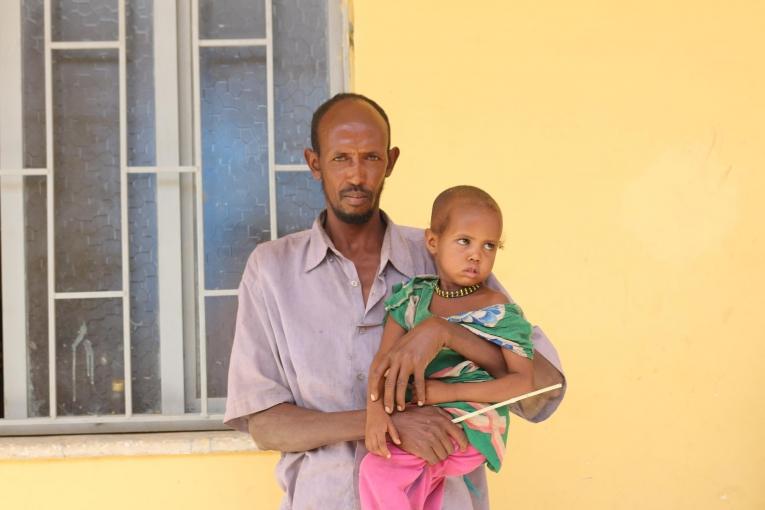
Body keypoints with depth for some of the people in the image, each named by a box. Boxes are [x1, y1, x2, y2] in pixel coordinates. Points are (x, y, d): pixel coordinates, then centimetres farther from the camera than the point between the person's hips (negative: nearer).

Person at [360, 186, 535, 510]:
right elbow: (385, 359, 0)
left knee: (378, 468, -20)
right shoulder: (413, 297, 8)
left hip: (470, 426, -5)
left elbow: (523, 382, -10)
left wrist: (447, 391, -17)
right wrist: (375, 411, -19)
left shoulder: (498, 311, -4)